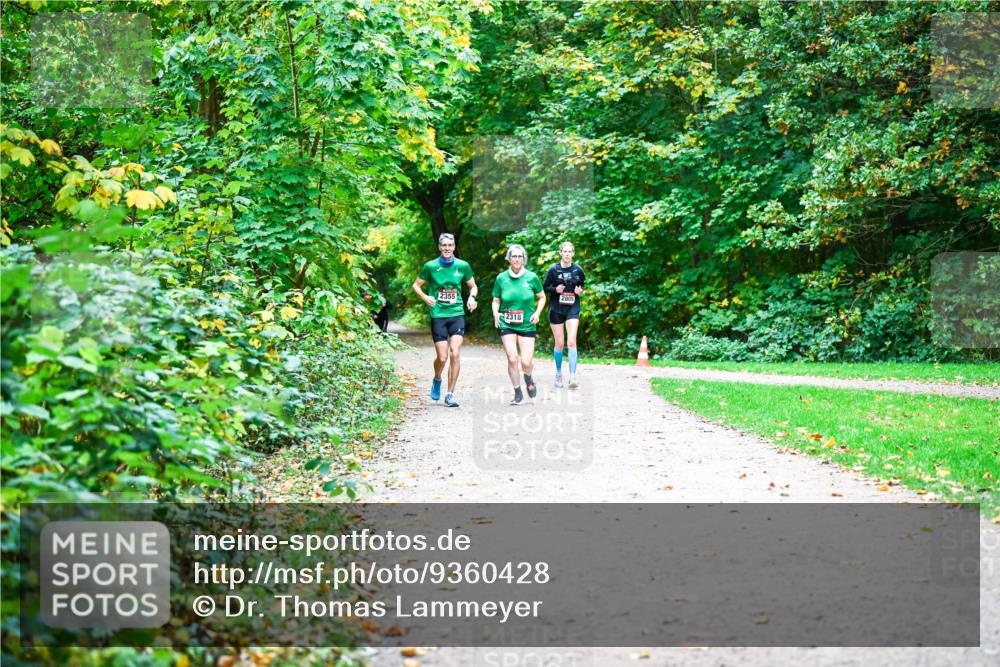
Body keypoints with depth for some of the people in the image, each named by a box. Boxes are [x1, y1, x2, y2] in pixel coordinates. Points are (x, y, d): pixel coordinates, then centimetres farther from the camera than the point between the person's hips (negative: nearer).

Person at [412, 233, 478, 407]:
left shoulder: (463, 266, 3)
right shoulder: (430, 266, -1)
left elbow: (473, 286, 16)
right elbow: (416, 285, 10)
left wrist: (472, 297, -5)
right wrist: (425, 297, -9)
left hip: (457, 314, 1)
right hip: (438, 316, -1)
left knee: (455, 354, -11)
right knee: (442, 357, -2)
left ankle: (450, 394, -2)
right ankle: (437, 380, 32)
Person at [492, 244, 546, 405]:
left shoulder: (531, 277, -2)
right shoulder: (501, 278, 0)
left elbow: (542, 297, 11)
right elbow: (496, 301, 10)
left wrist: (537, 313, -5)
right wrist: (495, 313, -9)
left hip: (527, 325, 0)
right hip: (507, 325, 0)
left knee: (526, 362, -8)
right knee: (512, 359, -12)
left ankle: (528, 377, 29)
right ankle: (518, 393, 6)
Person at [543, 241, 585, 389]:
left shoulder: (578, 270, 0)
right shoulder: (554, 269, -4)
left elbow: (582, 286, 15)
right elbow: (545, 288, 2)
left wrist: (580, 290, -7)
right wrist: (555, 290, -16)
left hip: (572, 309, 0)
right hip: (556, 309, 0)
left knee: (572, 342, -13)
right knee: (559, 343, 6)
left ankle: (573, 377, -14)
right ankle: (558, 374, 25)